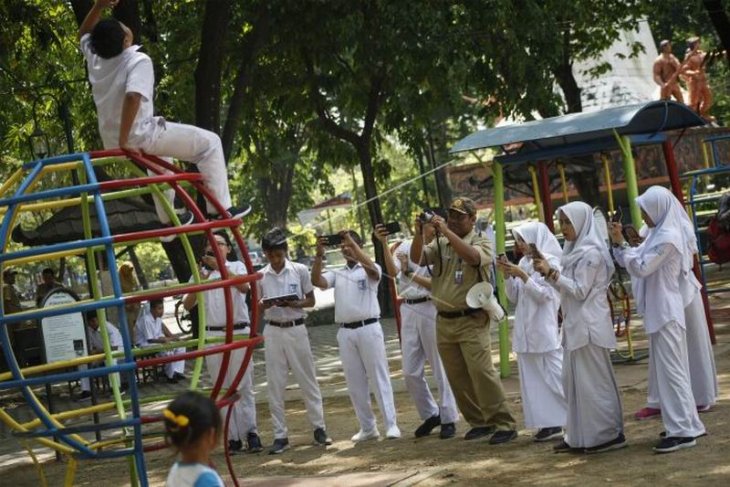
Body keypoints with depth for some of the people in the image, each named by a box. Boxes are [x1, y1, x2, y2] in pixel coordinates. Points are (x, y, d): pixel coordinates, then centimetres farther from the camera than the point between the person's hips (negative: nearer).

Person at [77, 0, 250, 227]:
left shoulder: (95, 59, 2)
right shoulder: (139, 61, -19)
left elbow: (84, 34, 25)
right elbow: (132, 97, -35)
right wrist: (124, 141, -29)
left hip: (110, 140, 8)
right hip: (139, 137, -8)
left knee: (160, 152, 41)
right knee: (209, 142, 5)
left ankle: (168, 219, 45)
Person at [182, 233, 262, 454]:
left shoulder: (236, 266, 6)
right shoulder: (201, 273, 13)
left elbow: (244, 287, -16)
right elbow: (187, 305, 3)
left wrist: (220, 267, -22)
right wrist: (200, 280, -11)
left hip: (238, 332, -2)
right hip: (213, 335, 3)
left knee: (244, 385, -5)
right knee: (223, 388, 2)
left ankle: (251, 433, -3)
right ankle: (233, 437, 4)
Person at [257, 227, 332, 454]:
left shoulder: (300, 270, -2)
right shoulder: (261, 276, 1)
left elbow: (311, 300, 3)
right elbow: (256, 306, 7)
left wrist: (294, 304, -17)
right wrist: (264, 305, -16)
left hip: (296, 329, -1)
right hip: (273, 331, 1)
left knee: (308, 380, 4)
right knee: (275, 385, 3)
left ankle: (319, 428, 13)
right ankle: (280, 435, 8)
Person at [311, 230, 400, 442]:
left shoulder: (369, 270, 4)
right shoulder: (337, 274, 15)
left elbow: (372, 269, -21)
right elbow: (317, 281, -2)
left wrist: (352, 242, -23)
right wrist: (319, 255, -14)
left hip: (369, 328, -5)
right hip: (345, 331, 5)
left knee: (379, 377, -4)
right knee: (355, 382, 6)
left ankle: (391, 424, -4)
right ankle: (367, 427, 12)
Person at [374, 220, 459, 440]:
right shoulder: (405, 247, 9)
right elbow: (393, 271, -8)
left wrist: (411, 274, -18)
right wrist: (384, 244, -17)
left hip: (430, 309, -5)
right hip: (408, 310, 5)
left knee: (440, 367, 1)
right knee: (410, 372, 8)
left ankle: (449, 419, 10)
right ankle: (430, 414, 24)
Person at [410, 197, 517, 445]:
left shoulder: (482, 242, -2)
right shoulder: (439, 244, 10)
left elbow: (472, 256, -24)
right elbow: (417, 258, -1)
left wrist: (446, 231, -26)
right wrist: (419, 233, -15)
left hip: (471, 320, -5)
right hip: (444, 320, 5)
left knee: (482, 373, -12)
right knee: (458, 378, 8)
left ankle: (504, 424, -7)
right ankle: (478, 422, 19)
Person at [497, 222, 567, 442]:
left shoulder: (550, 262, -7)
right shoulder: (523, 262, 10)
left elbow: (544, 295, -15)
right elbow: (514, 297, 13)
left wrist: (522, 275, -19)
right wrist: (508, 274, 0)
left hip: (545, 331, -7)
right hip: (525, 331, 7)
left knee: (556, 376, -6)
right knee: (532, 380, 6)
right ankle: (550, 423, 11)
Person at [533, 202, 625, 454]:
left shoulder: (590, 253, -14)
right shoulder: (575, 250, 15)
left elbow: (580, 291, -17)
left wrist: (552, 273, -18)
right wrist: (549, 271, 5)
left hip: (589, 326, -10)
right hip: (575, 325, 10)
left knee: (593, 380, -5)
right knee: (574, 381, 10)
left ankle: (608, 434, 1)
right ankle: (580, 436, 15)